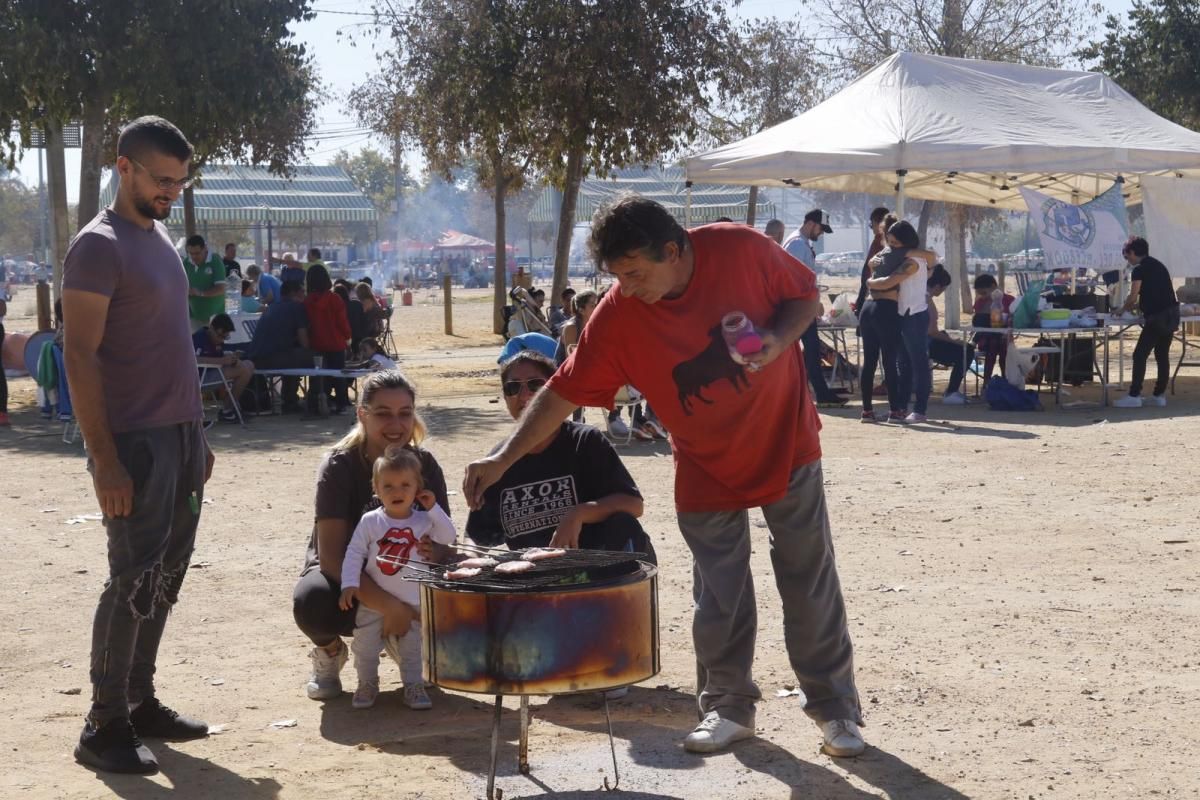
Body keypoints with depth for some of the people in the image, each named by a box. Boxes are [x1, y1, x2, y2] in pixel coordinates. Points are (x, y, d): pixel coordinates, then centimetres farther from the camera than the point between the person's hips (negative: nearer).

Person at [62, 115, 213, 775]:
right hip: (135, 441, -8)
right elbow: (80, 358, -15)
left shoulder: (160, 238, 15)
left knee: (165, 575, 11)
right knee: (134, 580, -6)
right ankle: (104, 727, 4)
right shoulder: (99, 246, -11)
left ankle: (139, 701, 22)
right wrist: (105, 460, -20)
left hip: (180, 435, 8)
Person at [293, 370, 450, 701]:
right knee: (312, 602, -37)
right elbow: (331, 556, -26)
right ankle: (330, 651, -1)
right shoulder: (340, 466, -19)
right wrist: (388, 606, -37)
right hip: (343, 579, -3)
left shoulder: (424, 464, -8)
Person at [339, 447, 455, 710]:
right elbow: (354, 553, -9)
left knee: (412, 648, 6)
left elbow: (448, 538, -10)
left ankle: (413, 685, 17)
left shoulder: (424, 521, -3)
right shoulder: (370, 521, -8)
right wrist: (349, 584, -20)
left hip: (411, 604, 0)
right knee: (365, 645, 6)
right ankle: (367, 683, 23)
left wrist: (433, 509, -15)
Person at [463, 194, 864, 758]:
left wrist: (777, 341, -24)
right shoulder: (616, 317, -17)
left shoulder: (740, 249, -21)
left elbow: (805, 295, -4)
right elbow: (562, 393, -13)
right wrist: (503, 459, -20)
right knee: (719, 597, 7)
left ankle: (835, 707, 19)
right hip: (706, 468, 1)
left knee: (810, 582, 6)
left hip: (786, 446, -1)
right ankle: (729, 707, 24)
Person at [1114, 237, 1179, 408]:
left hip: (1157, 317, -9)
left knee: (1140, 355, -5)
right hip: (1172, 314, 9)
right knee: (1162, 355, 12)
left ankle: (1134, 396, -6)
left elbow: (1133, 297, -11)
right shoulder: (1158, 265, 19)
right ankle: (1159, 395, 15)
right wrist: (1134, 306, 22)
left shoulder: (1139, 270, -8)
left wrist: (1124, 309, 8)